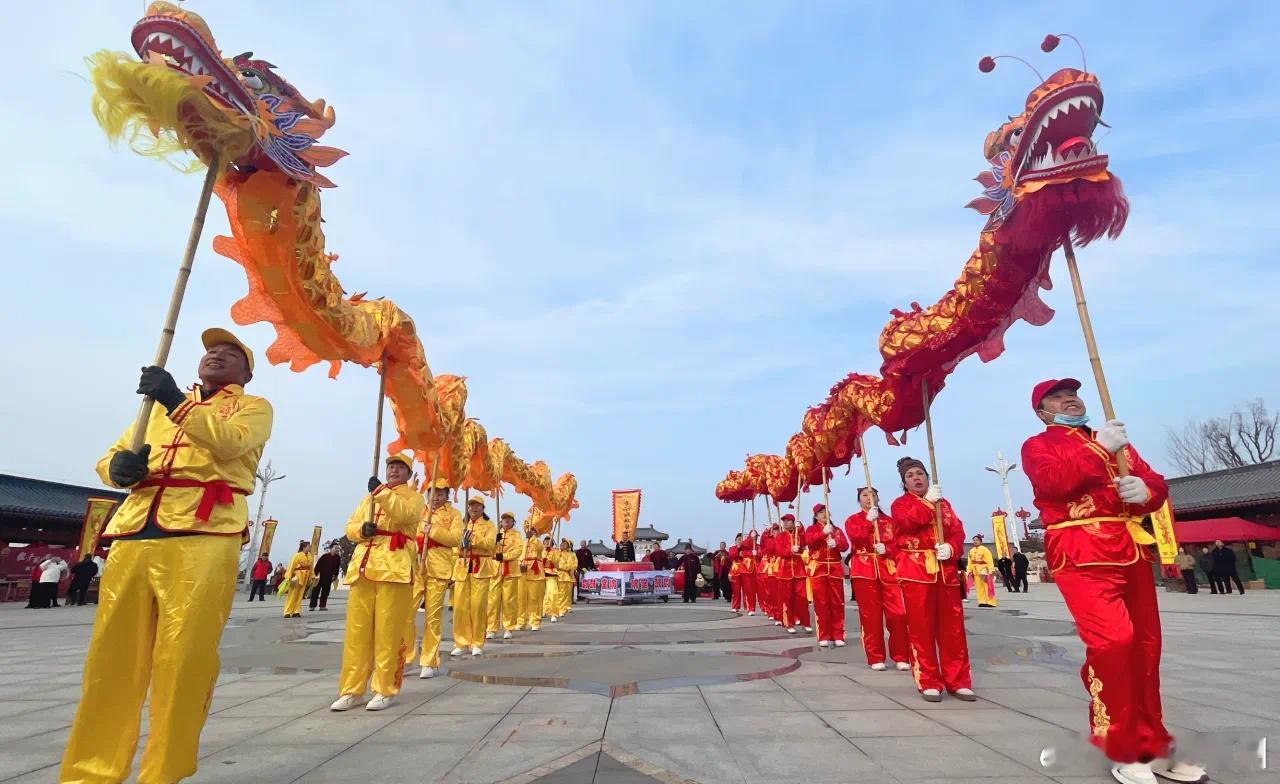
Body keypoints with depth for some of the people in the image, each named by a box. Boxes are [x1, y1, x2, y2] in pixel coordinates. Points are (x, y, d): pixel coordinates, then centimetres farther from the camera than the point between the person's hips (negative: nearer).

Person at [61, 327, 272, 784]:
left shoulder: (253, 407, 12)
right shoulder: (162, 404, 29)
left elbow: (229, 441, -9)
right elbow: (110, 456, 23)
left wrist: (177, 403, -18)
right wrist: (118, 465, 0)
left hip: (203, 539, -5)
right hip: (133, 535, 5)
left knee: (183, 658, -6)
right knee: (112, 656, 4)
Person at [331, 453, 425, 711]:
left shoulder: (413, 496, 8)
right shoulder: (369, 497, 24)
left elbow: (404, 513, -15)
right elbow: (350, 527, 18)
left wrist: (381, 492, -15)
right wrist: (362, 529, -3)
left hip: (395, 566, -5)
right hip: (363, 565, 5)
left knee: (388, 630, -5)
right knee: (357, 629, 4)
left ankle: (385, 690, 4)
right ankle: (352, 690, 12)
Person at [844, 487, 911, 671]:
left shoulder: (889, 520, 14)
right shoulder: (852, 520, 8)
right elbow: (856, 538, -11)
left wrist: (886, 549, -12)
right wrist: (869, 520, -13)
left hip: (889, 570, 2)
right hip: (864, 570, -2)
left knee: (898, 614, -5)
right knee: (870, 615, 0)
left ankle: (901, 657, 8)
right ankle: (876, 658, 9)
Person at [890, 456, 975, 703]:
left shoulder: (944, 504, 17)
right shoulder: (900, 504, 4)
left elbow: (958, 531, 7)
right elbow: (909, 522, -17)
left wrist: (951, 548, -13)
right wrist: (929, 501, -14)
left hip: (946, 571, 4)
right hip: (915, 571, -4)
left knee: (953, 627, 5)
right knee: (921, 628, -2)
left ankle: (958, 681, 15)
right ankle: (929, 682, 7)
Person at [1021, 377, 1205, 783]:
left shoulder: (1115, 440, 24)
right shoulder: (1037, 445, 5)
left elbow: (1156, 482, 18)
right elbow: (1053, 481, -15)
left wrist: (1145, 489, -5)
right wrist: (1098, 449, -15)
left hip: (1132, 553, 7)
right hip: (1083, 557, -6)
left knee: (1145, 648, 9)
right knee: (1113, 641, -19)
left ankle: (1152, 747, 24)